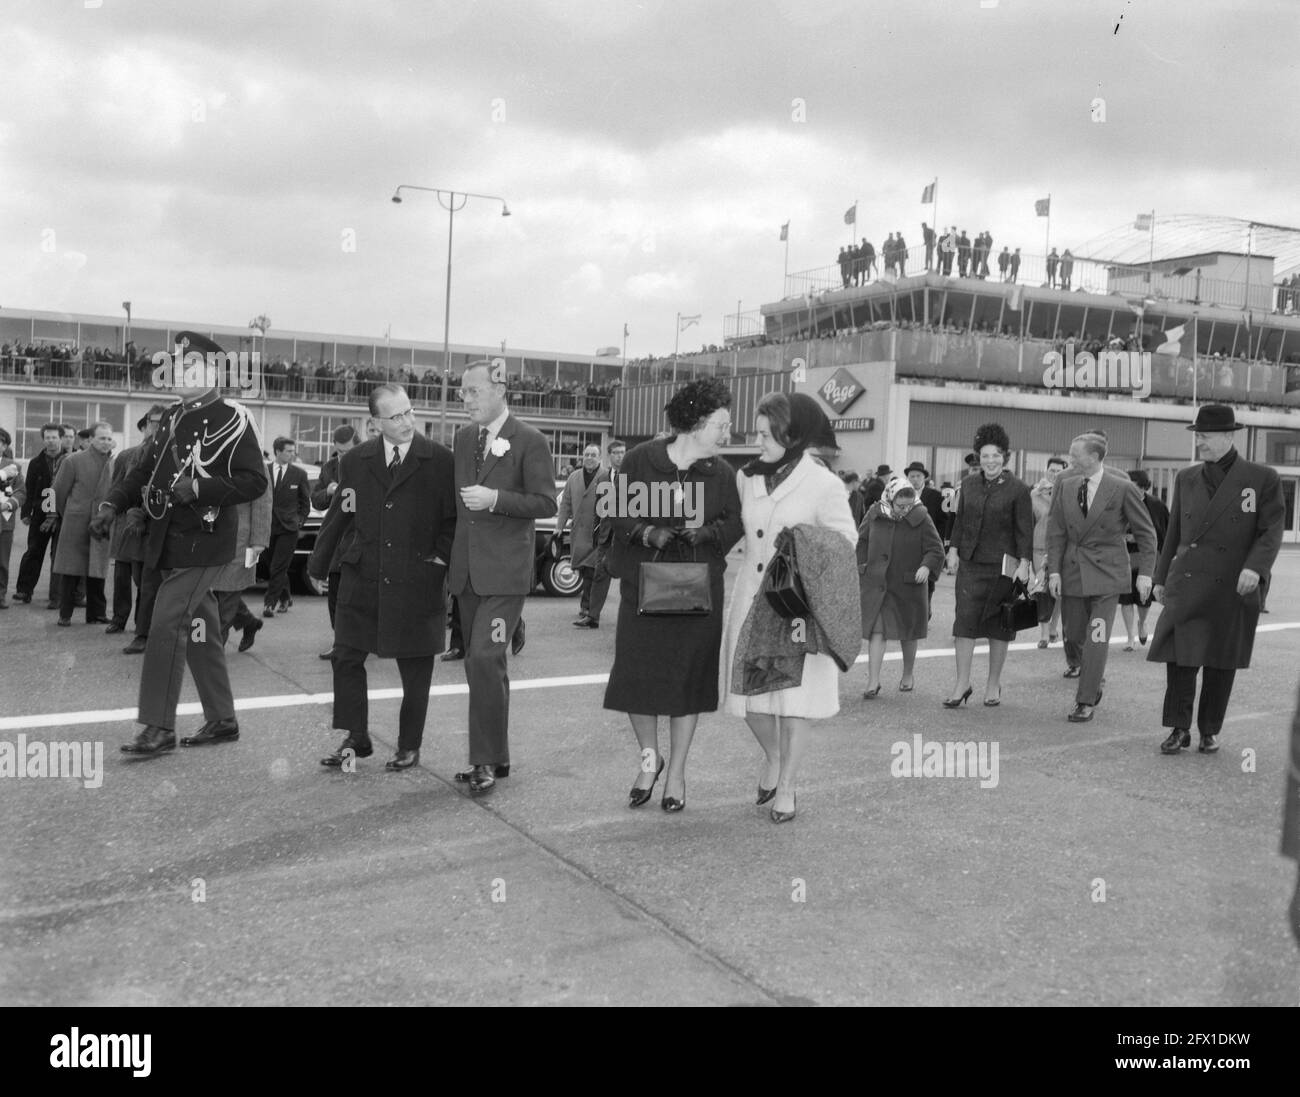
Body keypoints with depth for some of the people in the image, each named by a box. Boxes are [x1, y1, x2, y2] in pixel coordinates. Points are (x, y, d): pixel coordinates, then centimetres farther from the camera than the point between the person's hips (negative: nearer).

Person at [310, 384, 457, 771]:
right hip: (362, 579, 3)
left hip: (417, 582, -3)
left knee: (415, 669, 6)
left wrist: (443, 556, -7)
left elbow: (454, 517, 2)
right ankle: (355, 739, 21)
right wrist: (319, 564, 13)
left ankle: (409, 747, 22)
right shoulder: (355, 461, 6)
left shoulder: (440, 460, -3)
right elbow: (337, 516, 13)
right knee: (346, 659, 5)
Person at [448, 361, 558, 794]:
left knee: (485, 657, -16)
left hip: (505, 570, -7)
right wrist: (450, 557, 15)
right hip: (467, 570, 7)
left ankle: (486, 759, -6)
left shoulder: (530, 441, -7)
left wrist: (494, 499, -19)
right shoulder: (463, 439, 13)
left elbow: (546, 503, -10)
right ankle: (494, 757, 22)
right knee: (480, 663, 12)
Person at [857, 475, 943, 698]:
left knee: (908, 633, 13)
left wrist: (927, 566, -25)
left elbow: (936, 550, -7)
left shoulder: (921, 519, -9)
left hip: (908, 586, -1)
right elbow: (861, 541, 13)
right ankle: (873, 681, -5)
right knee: (876, 631, -7)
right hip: (876, 583, 1)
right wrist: (861, 566, 5)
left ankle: (907, 675, 34)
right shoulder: (875, 514, -2)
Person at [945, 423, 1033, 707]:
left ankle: (993, 685, 18)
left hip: (1002, 565, -3)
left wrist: (1024, 563, -11)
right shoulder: (968, 484, 7)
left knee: (999, 626, 6)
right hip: (970, 563, 3)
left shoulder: (1018, 489, -5)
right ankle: (962, 685, 1)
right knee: (964, 622, -4)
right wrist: (953, 550, 8)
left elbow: (1025, 530, -5)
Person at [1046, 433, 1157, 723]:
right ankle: (1097, 673, 41)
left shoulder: (1122, 488, -8)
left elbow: (1146, 532, -1)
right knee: (1074, 633, 11)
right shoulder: (1065, 485, 3)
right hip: (1072, 570, 4)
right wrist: (1054, 570, -4)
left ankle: (1086, 703, 1)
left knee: (1096, 639, -7)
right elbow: (1055, 532, 4)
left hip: (1106, 572, -4)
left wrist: (1145, 572, -6)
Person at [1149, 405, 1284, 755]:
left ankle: (1209, 732, 21)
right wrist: (1161, 578, 15)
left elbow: (1271, 532, -3)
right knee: (1179, 658, -3)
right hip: (1186, 588, 2)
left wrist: (1255, 567, -19)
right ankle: (1179, 729, 8)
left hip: (1232, 590, -2)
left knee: (1221, 665, 7)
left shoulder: (1262, 478, 0)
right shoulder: (1186, 479, 10)